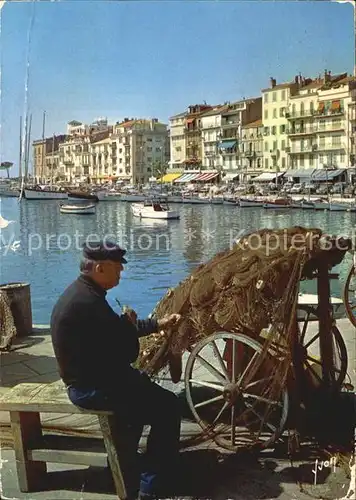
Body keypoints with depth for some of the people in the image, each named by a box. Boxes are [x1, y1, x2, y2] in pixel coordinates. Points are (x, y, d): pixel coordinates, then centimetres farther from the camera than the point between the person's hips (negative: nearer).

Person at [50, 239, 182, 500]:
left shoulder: (80, 292, 7)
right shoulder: (88, 302, -27)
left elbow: (117, 331, 20)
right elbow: (128, 352, -23)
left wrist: (160, 324, 21)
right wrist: (128, 323, -4)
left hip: (88, 380, 11)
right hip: (92, 387, -11)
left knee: (144, 387, 30)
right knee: (167, 407, -3)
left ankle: (124, 464, 41)